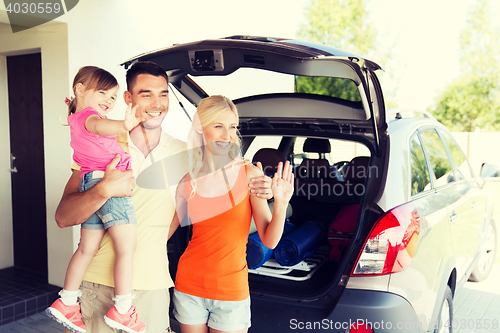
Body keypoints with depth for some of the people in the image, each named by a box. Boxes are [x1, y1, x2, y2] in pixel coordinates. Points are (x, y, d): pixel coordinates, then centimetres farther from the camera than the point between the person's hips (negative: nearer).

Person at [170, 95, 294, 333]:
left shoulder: (249, 174, -9)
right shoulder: (188, 182, -4)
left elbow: (270, 241, -10)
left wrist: (281, 203, -24)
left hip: (231, 289, -2)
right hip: (189, 285, 2)